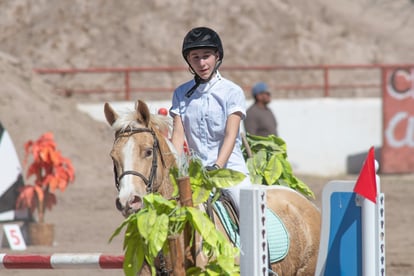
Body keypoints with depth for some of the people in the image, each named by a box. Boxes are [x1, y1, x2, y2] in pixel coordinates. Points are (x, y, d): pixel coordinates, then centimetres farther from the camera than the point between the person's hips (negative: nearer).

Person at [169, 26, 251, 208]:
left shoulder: (232, 92, -1)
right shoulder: (181, 94, 9)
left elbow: (231, 135, -10)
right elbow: (178, 135, 0)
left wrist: (217, 167, -25)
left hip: (230, 166, -2)